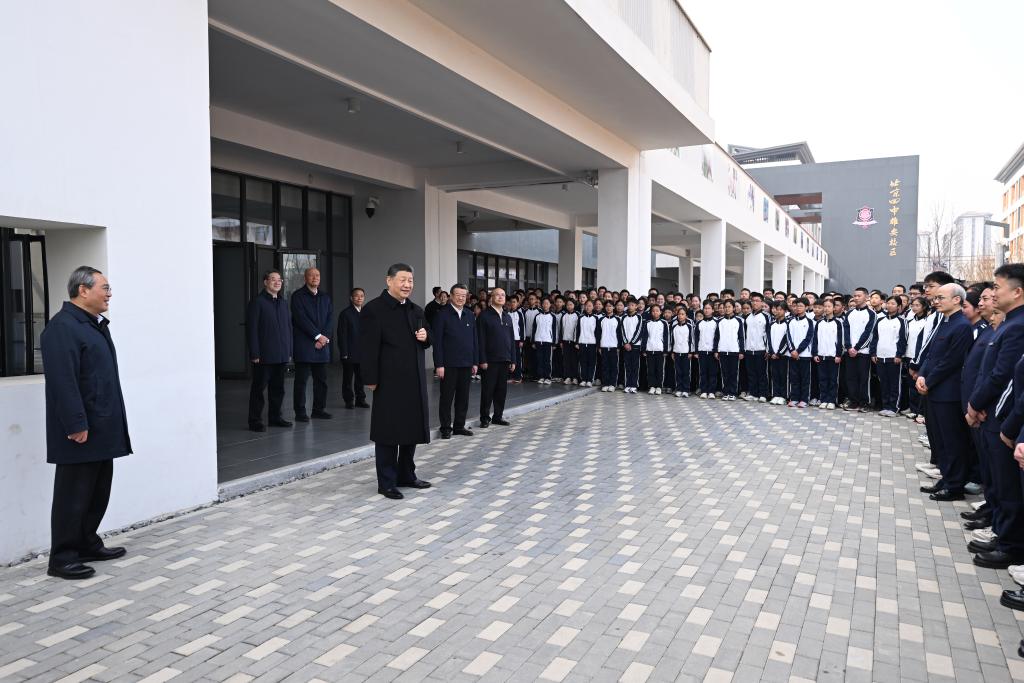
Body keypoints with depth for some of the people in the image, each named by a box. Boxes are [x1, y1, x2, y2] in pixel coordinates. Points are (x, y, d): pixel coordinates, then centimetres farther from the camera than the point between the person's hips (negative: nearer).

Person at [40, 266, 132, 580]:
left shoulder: (93, 324, 15)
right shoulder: (62, 327, -16)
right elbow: (63, 381, -22)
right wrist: (76, 425, -23)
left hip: (102, 430, 9)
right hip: (81, 432, -9)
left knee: (98, 492, 16)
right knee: (73, 496, 0)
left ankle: (87, 544, 29)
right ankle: (62, 558, 11)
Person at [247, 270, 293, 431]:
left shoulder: (283, 303, 15)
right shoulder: (257, 301, -5)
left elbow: (288, 327, 18)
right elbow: (252, 328, -10)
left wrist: (289, 351, 11)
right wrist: (254, 354, -15)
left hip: (281, 355, 6)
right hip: (264, 356, -6)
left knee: (278, 388, 12)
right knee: (259, 388, 1)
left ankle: (275, 417, 22)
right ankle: (255, 421, 8)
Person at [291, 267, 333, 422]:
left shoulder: (325, 297, 16)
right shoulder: (298, 296, -1)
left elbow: (329, 319, 10)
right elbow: (301, 318, -10)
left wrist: (324, 337, -5)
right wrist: (318, 336, -13)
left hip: (322, 344, 5)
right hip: (303, 345, -5)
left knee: (322, 379, 7)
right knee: (301, 379, -2)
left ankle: (319, 409, 16)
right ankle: (300, 412, 4)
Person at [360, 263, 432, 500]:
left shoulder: (416, 310, 14)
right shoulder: (374, 309, -9)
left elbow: (425, 342, 23)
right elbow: (369, 348, -13)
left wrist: (425, 337, -1)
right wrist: (371, 380, -16)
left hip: (414, 380, 7)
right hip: (389, 381, -7)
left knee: (412, 429, 14)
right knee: (388, 431, 1)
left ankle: (406, 475, 27)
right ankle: (387, 483, 11)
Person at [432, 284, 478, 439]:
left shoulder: (470, 315, 11)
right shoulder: (442, 314, -5)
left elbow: (474, 339, 14)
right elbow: (437, 341, -8)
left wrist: (475, 362, 9)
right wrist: (439, 364, -13)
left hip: (466, 364, 5)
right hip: (449, 364, -5)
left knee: (463, 397, 10)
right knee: (447, 397, 3)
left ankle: (459, 426, 21)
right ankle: (446, 428, 12)